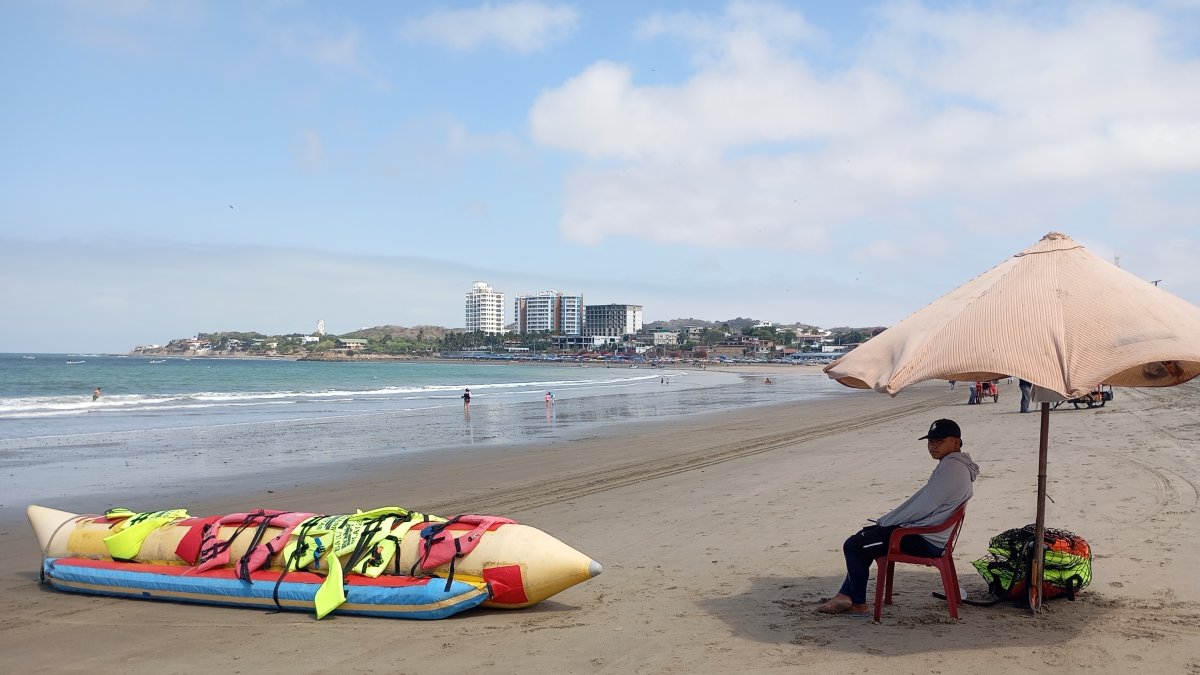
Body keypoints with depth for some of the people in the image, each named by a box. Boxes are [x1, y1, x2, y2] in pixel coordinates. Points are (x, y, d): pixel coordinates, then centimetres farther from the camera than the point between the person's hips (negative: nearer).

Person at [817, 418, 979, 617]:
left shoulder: (952, 467, -20)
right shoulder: (955, 464, 13)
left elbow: (922, 507, -22)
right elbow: (924, 503, 16)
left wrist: (886, 521, -10)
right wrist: (887, 520, 10)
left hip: (926, 541, -11)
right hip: (930, 535, 11)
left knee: (853, 546, -11)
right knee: (865, 535, 22)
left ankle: (858, 605, 2)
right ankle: (846, 595, 18)